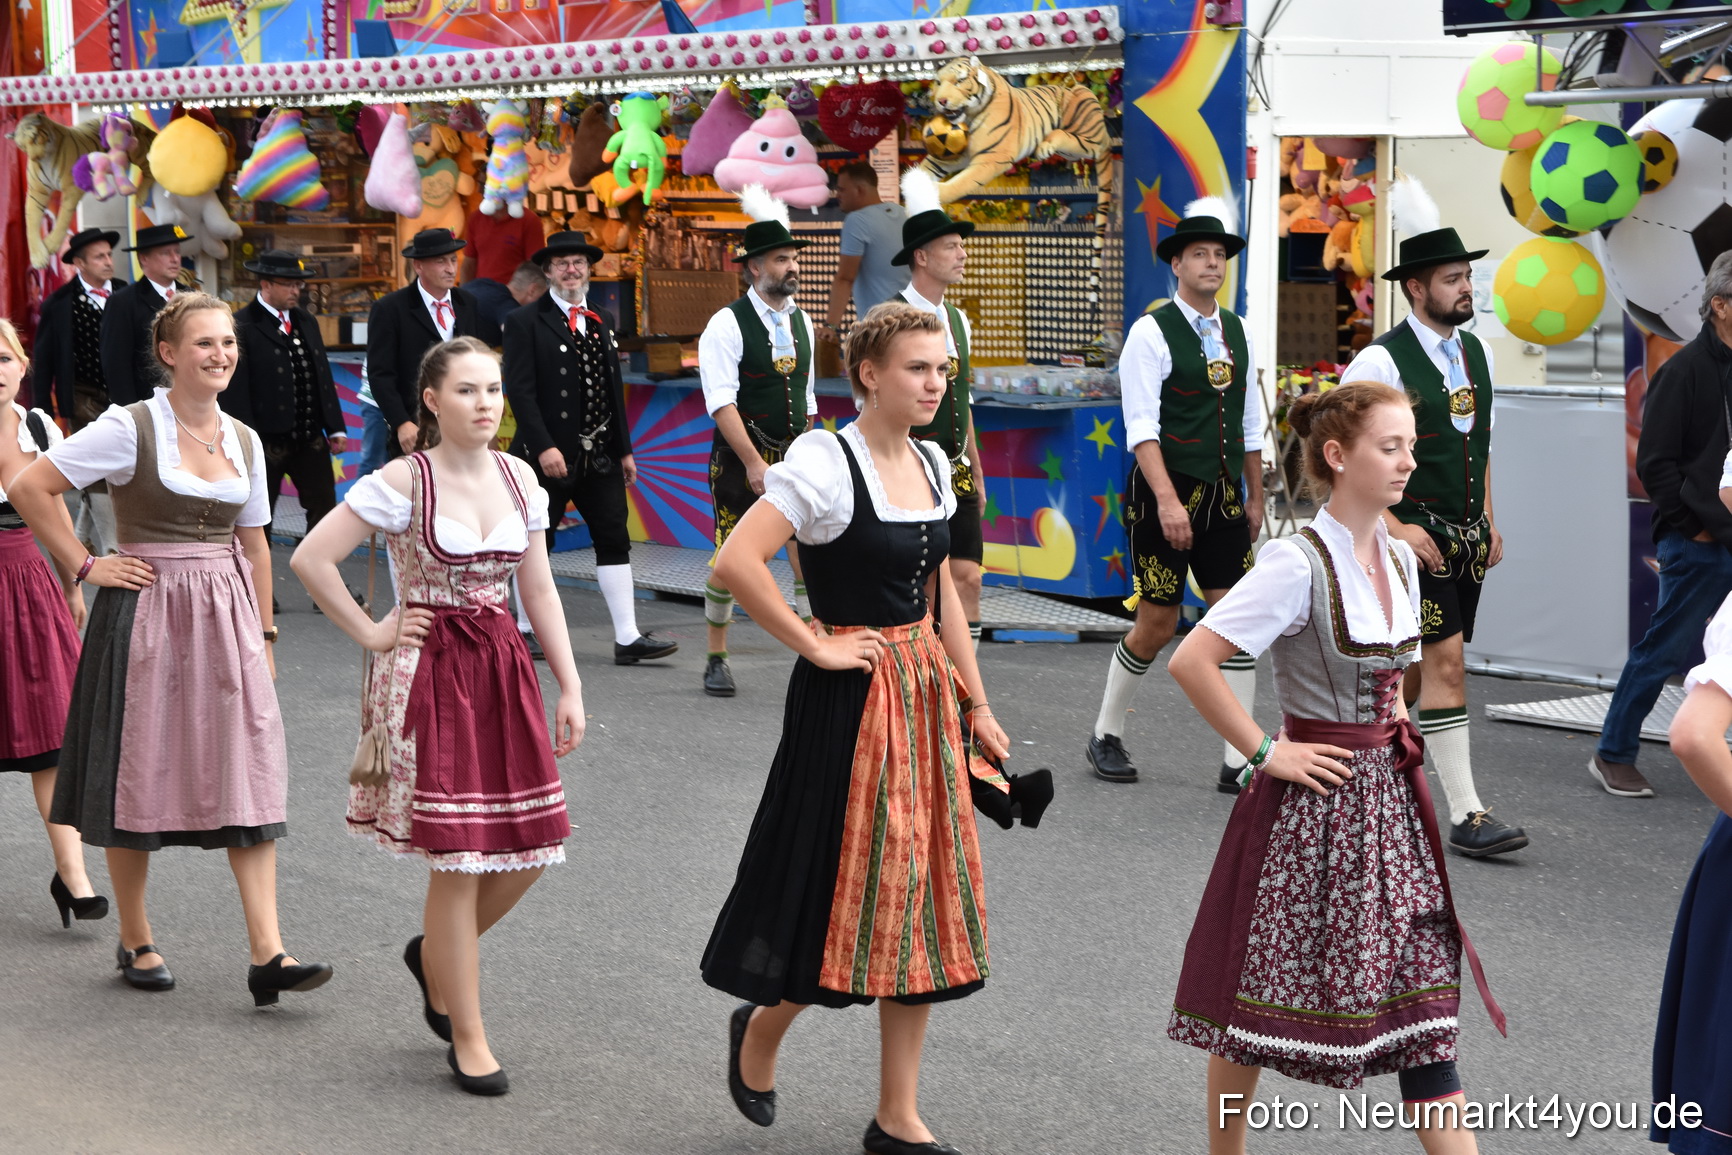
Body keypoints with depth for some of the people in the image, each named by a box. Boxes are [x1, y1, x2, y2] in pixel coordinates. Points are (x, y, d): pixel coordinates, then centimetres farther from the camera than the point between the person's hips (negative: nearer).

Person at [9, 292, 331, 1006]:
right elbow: (30, 488, -9)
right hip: (146, 615, -4)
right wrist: (85, 567, -8)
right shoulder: (130, 428, -7)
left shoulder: (245, 441, 10)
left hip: (228, 617, 4)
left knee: (251, 776, -4)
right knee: (139, 777, 5)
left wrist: (265, 634, 15)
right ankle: (136, 943, 21)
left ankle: (268, 956, -7)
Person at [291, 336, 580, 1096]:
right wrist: (371, 634, -7)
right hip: (429, 675, -5)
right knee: (459, 859, -4)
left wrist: (571, 687, 6)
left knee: (530, 847, 3)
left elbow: (539, 590, 11)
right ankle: (468, 1038, 8)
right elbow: (310, 558, -10)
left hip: (504, 670, 6)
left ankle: (435, 955, 32)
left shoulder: (519, 479, 7)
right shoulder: (403, 482, -9)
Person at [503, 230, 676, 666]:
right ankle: (525, 630, 19)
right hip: (547, 455, -5)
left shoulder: (602, 324, 15)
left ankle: (627, 637, 1)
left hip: (599, 455, 5)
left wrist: (624, 449, 13)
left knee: (615, 540, 1)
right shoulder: (525, 322, -5)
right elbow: (520, 390, -12)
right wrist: (544, 448, -21)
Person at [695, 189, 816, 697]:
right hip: (739, 458, -5)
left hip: (795, 459, 5)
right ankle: (716, 659, 17)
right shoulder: (727, 325, -10)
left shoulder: (801, 322, 10)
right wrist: (754, 463, -22)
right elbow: (722, 403, -17)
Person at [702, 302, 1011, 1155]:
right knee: (849, 892, -2)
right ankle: (761, 1027, 29)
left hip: (925, 692, 7)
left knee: (921, 894, 7)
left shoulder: (932, 463, 10)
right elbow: (736, 562, -24)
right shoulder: (825, 462, -14)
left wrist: (977, 704, 15)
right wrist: (812, 644, -17)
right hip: (851, 699, -7)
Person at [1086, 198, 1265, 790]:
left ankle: (1238, 763, 1)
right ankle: (1106, 735, 23)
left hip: (1224, 499, 5)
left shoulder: (1237, 332, 11)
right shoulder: (1152, 334, -8)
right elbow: (1142, 428, -16)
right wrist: (1168, 500, -25)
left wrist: (1255, 497, 17)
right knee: (1156, 626, 1)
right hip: (1164, 495, -5)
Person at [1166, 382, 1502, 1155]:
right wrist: (1263, 753, -17)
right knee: (1265, 987, 6)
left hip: (1389, 795, 7)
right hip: (1315, 800, -7)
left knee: (1422, 987, 5)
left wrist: (1394, 723, 9)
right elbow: (1190, 662, -22)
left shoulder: (1399, 559, 7)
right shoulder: (1299, 564, -17)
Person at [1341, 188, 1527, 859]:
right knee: (1444, 661, -12)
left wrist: (1488, 521, 15)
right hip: (1413, 536, -7)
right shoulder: (1381, 362, -12)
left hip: (1466, 539, 7)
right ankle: (1465, 815, -11)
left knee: (1415, 670, 13)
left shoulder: (1476, 353, 12)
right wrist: (1395, 526, -18)